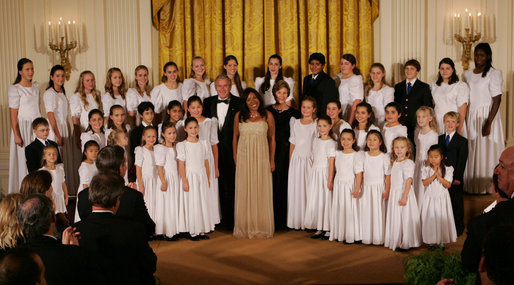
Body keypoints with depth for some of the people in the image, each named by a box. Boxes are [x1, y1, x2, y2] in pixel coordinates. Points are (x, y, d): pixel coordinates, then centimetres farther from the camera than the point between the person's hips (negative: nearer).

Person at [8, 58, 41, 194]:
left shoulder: (36, 86, 10)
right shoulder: (15, 89, -8)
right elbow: (13, 114, -11)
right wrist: (16, 135, -16)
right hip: (23, 126, -5)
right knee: (24, 160, -2)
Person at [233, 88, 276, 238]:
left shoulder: (267, 116, 0)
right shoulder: (239, 116, 2)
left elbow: (272, 138, 5)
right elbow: (235, 137, 10)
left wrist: (272, 160, 3)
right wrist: (235, 157, 7)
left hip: (261, 157, -1)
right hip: (244, 158, 1)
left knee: (262, 191, 2)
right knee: (244, 192, 4)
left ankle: (262, 227, 11)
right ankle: (245, 227, 13)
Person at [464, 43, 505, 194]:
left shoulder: (494, 73, -6)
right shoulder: (468, 74, 12)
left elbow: (497, 100, -12)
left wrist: (488, 123, -19)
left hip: (487, 116, -5)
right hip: (471, 117, 6)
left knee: (487, 150, -2)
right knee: (471, 151, 6)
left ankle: (487, 187, 6)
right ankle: (472, 186, 13)